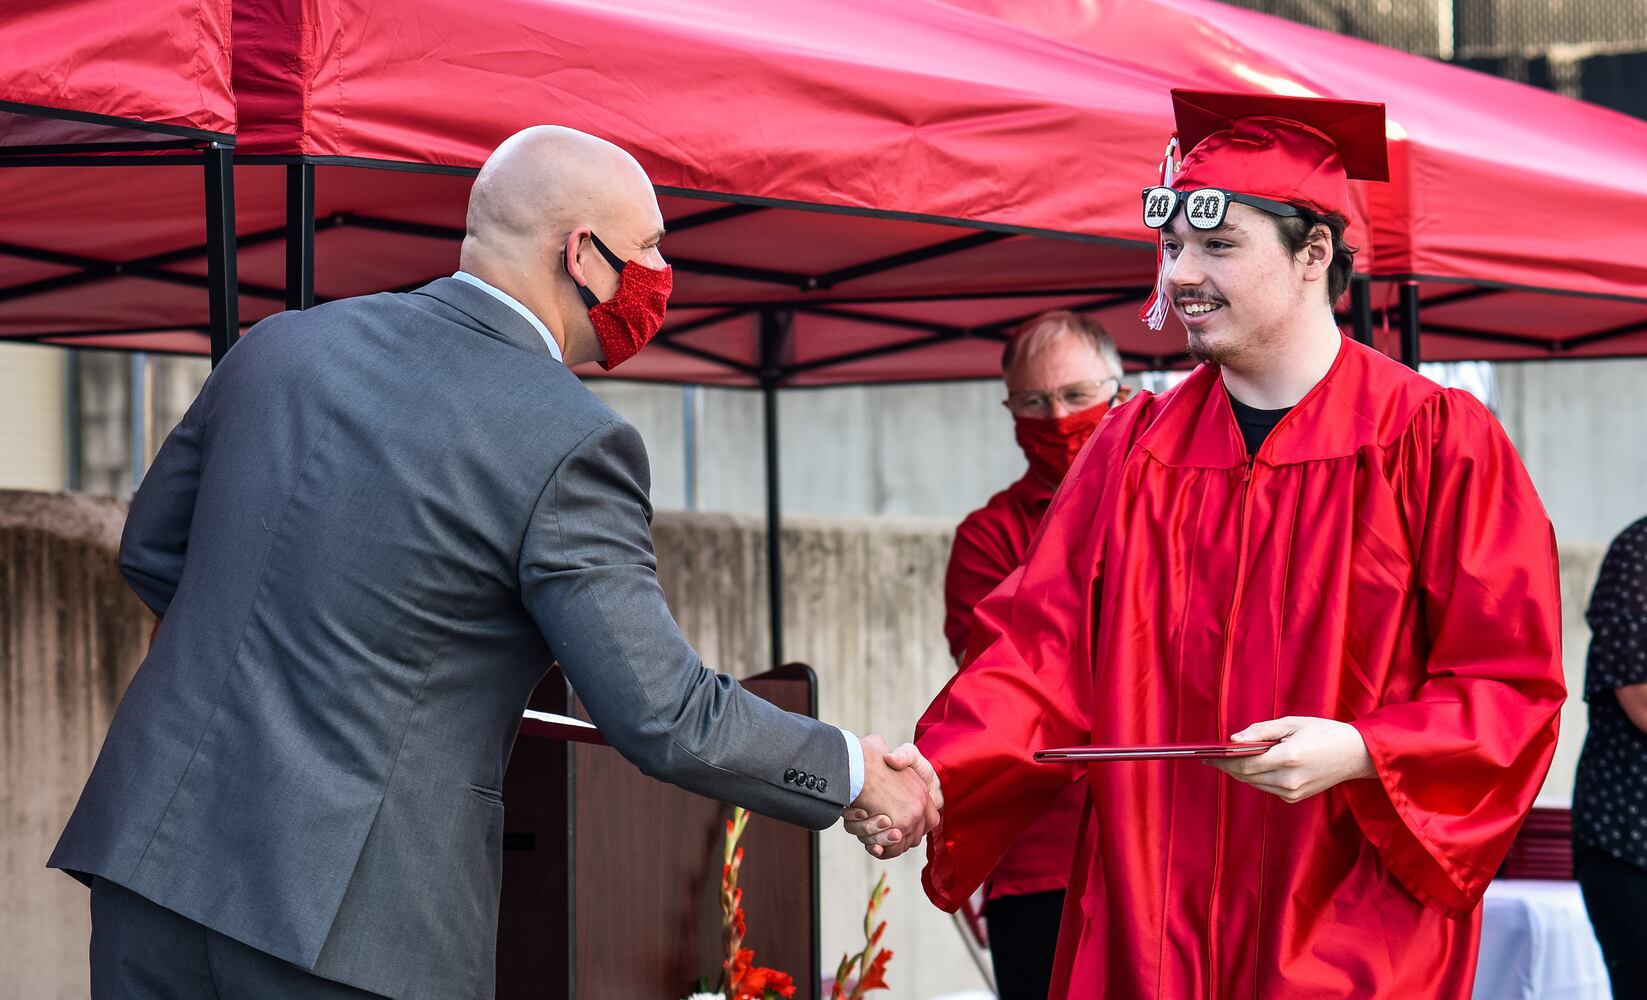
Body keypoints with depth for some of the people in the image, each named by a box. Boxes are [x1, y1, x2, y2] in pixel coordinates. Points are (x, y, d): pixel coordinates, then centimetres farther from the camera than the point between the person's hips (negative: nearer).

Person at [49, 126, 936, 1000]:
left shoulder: (282, 343, 7)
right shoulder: (568, 444, -11)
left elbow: (150, 550, 20)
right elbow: (662, 717, -11)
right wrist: (854, 773, 4)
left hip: (152, 852, 6)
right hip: (347, 919, -6)